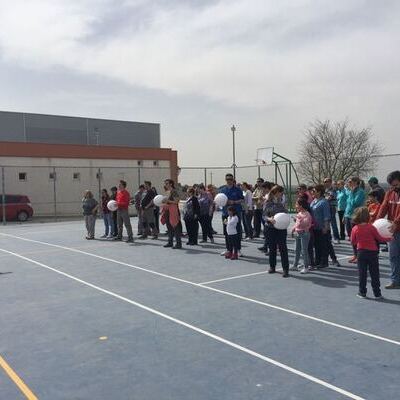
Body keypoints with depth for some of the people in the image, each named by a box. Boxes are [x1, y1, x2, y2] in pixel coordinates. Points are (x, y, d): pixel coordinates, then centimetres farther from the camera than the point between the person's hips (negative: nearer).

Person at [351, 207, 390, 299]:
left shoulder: (355, 229, -5)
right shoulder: (371, 227, -11)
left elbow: (353, 242, 3)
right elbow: (379, 239, -5)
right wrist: (389, 238, 11)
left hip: (361, 252, 2)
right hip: (372, 252, -1)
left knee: (362, 274, 9)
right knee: (374, 274, 7)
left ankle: (362, 292, 12)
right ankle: (377, 294, 13)